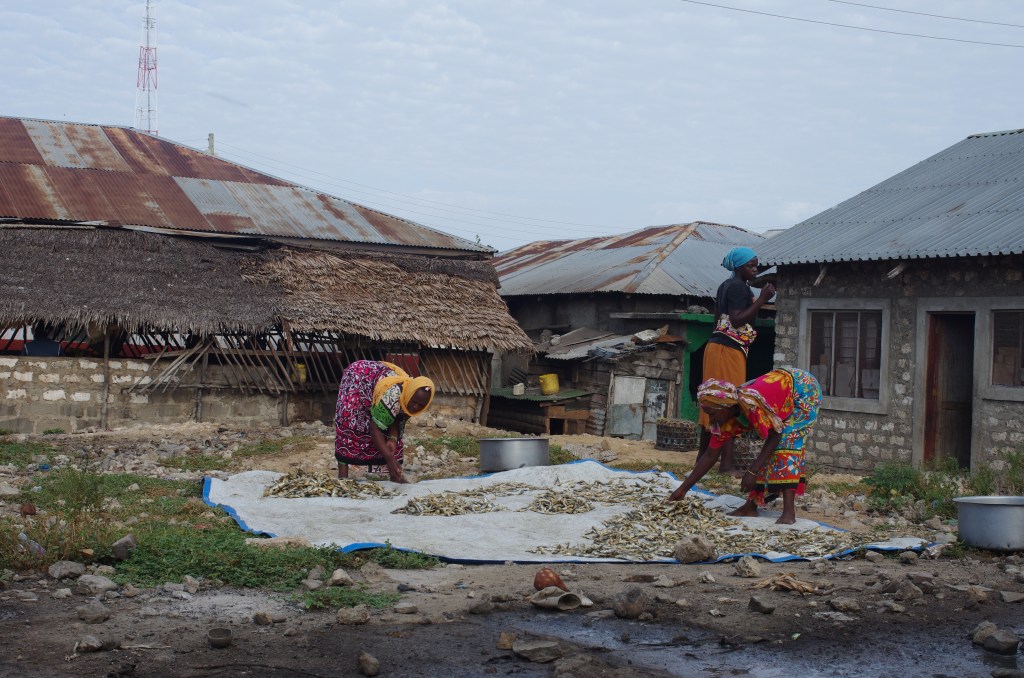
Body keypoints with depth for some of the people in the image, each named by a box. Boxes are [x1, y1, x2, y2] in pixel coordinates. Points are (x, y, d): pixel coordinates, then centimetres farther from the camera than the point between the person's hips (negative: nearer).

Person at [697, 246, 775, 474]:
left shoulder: (726, 285, 17)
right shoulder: (739, 287, -13)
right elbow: (737, 320, -23)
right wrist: (762, 300, -24)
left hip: (716, 346, 10)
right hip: (729, 350, -10)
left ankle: (703, 454, 18)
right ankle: (727, 463, -10)